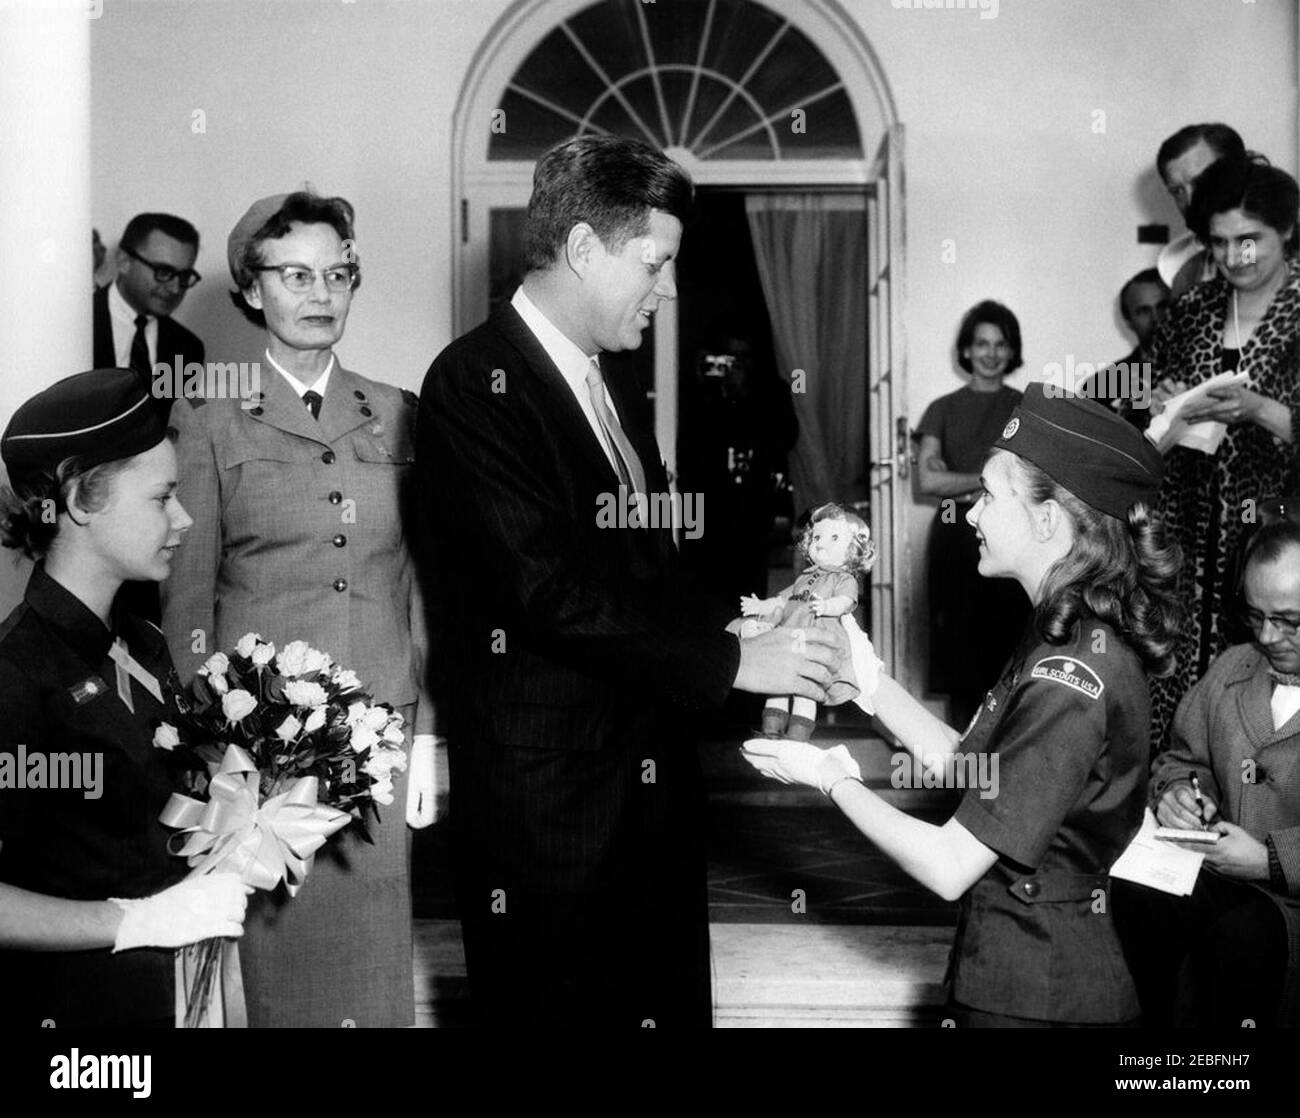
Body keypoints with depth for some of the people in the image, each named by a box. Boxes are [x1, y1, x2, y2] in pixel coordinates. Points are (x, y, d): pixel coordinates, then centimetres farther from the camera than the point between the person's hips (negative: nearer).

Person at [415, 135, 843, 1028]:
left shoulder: (616, 393, 15)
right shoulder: (475, 384, -13)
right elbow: (549, 588, -22)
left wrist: (740, 620, -1)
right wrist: (729, 659, -18)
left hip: (650, 790, 8)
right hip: (543, 806, -8)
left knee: (668, 1003, 14)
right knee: (556, 1007, 4)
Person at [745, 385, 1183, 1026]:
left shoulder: (1069, 683, -25)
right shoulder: (1080, 635, 6)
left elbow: (948, 868, -23)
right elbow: (971, 771, 8)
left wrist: (833, 779, -11)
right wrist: (872, 684, 1)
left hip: (1034, 997, -9)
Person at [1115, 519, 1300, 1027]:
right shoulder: (1229, 670, 12)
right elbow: (1184, 758, 25)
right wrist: (1177, 790, 1)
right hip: (1222, 876, 5)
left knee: (1241, 936, -36)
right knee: (1134, 897, -25)